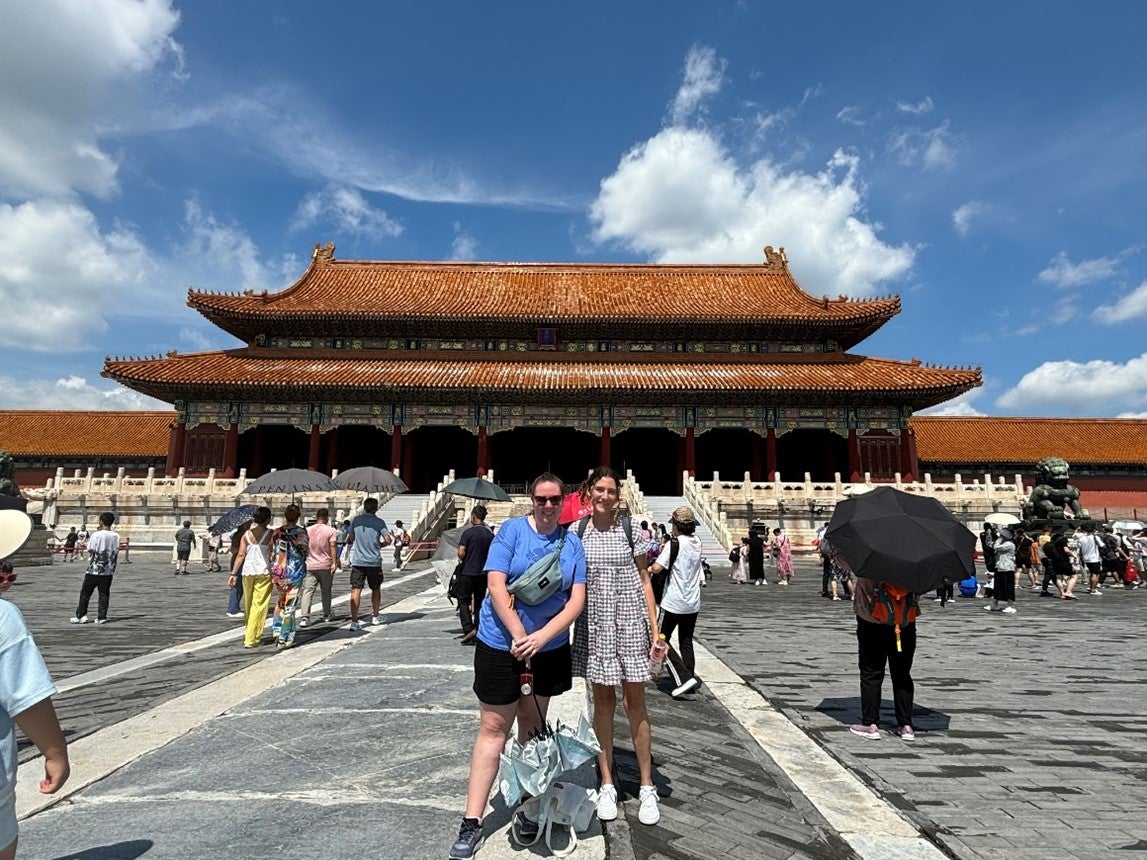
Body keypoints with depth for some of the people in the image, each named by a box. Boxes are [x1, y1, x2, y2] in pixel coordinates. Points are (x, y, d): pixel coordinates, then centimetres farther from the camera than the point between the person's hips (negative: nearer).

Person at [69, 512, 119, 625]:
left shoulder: (96, 535, -11)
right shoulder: (116, 536, 0)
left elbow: (91, 551, -5)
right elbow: (116, 553, 5)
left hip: (94, 570, -3)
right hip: (108, 571, 3)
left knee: (85, 593, 10)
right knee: (104, 595, 7)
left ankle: (81, 616, 13)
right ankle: (102, 617, 6)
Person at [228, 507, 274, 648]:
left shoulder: (246, 534, 5)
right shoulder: (270, 534, -6)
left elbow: (241, 555, 1)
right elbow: (271, 556, -9)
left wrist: (234, 574, 2)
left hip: (247, 571, 4)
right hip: (264, 572, -4)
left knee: (248, 605, 17)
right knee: (259, 606, 0)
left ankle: (250, 635, 30)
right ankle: (252, 639, -1)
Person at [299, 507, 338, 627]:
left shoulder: (307, 530, 6)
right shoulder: (331, 530, -5)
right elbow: (333, 546, -14)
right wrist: (334, 562, -14)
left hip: (310, 566, 2)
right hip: (326, 566, -1)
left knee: (307, 591, -1)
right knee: (326, 591, 14)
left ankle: (304, 617, -14)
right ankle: (326, 615, 24)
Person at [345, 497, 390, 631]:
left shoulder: (356, 520, 2)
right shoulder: (379, 522, -4)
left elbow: (349, 539, 9)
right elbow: (387, 540, -10)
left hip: (357, 561, 1)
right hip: (374, 561, -1)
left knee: (356, 590, -3)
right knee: (376, 589, 17)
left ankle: (354, 621, -11)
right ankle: (375, 617, 28)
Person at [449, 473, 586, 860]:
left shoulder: (572, 543, 1)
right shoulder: (512, 530, -9)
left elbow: (577, 599, -5)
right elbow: (496, 584, -15)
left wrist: (541, 637, -17)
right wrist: (519, 636, -18)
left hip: (550, 647, 3)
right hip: (502, 644, -3)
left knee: (532, 724, 16)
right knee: (493, 728, 0)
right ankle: (472, 824, 8)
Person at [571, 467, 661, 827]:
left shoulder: (631, 531, 0)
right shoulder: (576, 532, 1)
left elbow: (644, 581, 4)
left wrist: (655, 629, 0)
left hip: (631, 622, 0)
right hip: (593, 625, 1)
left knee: (635, 702, 5)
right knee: (603, 701, 10)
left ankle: (646, 787, 20)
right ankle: (607, 785, 24)